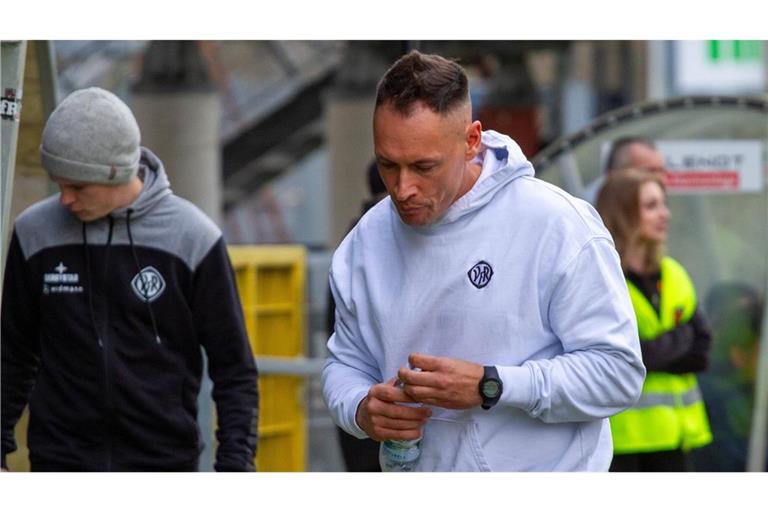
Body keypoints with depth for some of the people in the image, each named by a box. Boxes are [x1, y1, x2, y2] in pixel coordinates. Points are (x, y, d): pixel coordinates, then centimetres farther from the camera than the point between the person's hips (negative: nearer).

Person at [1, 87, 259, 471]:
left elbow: (233, 367, -2)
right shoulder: (35, 233, -1)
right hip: (61, 468, 1)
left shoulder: (192, 238, -6)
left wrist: (234, 467, -8)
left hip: (162, 465, -1)